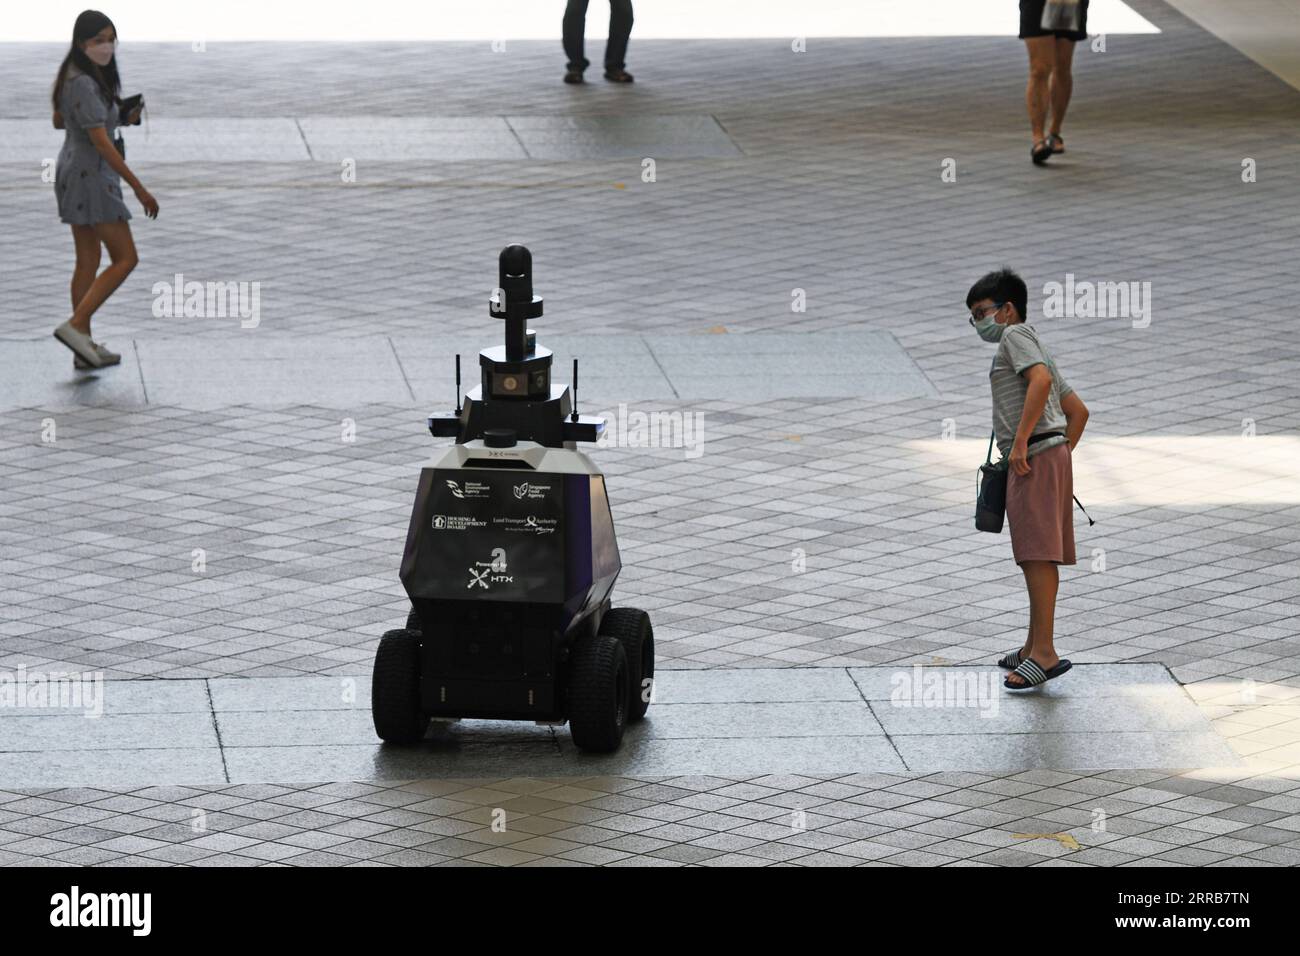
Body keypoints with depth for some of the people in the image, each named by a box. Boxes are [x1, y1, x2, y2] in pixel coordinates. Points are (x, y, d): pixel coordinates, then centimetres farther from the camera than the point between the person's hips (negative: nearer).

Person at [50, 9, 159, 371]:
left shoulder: (72, 76, 6)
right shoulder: (84, 84, -23)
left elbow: (59, 121, 21)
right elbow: (101, 142, -26)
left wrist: (119, 117, 12)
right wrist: (139, 189, -23)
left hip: (72, 173, 10)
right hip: (91, 176, -10)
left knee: (88, 261, 14)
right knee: (125, 258, -4)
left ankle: (85, 348, 17)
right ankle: (75, 325, -10)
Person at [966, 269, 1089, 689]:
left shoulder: (1016, 334, -1)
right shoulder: (1037, 350, 29)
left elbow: (1040, 379, -20)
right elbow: (1078, 410, 27)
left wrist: (1020, 442, -24)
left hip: (1035, 454, -10)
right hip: (1053, 455, 10)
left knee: (1037, 555, -14)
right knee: (1038, 556, 14)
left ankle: (1044, 653, -20)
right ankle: (1033, 647, 19)